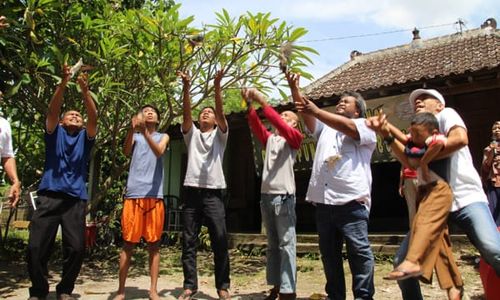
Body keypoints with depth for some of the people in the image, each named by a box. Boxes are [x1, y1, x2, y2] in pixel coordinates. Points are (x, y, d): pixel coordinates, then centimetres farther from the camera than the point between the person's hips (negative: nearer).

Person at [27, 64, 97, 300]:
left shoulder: (85, 137, 15)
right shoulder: (54, 133, 13)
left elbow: (93, 117, -1)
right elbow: (53, 109, -3)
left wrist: (85, 91, -16)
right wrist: (63, 83, -17)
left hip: (76, 198, 1)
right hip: (49, 195, 0)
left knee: (76, 247, -6)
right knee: (36, 246, -5)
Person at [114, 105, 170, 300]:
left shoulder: (163, 137, 13)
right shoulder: (135, 136, 13)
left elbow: (159, 152, -9)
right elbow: (126, 152, -9)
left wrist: (145, 132, -26)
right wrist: (132, 129, -26)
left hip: (155, 195, 0)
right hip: (134, 194, 0)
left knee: (154, 244, 3)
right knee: (128, 243, 3)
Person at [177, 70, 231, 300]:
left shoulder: (220, 135, 13)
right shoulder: (192, 134, 17)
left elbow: (221, 112, -3)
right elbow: (186, 113, 1)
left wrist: (217, 87, -16)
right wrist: (186, 88, -13)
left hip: (213, 193, -2)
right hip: (192, 191, 2)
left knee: (220, 240, -3)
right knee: (188, 242, 3)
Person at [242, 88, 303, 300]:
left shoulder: (294, 138, 3)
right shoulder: (269, 138, 17)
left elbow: (279, 125, -14)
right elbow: (256, 126, 3)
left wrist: (263, 102, -16)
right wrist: (250, 104, -10)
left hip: (284, 196, -6)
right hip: (266, 195, 6)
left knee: (286, 244, -4)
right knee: (272, 244, 10)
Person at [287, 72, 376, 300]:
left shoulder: (365, 127, 8)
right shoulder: (325, 127, 25)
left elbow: (347, 128, -14)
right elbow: (305, 112, 11)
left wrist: (317, 111, -20)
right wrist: (294, 88, -3)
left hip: (351, 200, -5)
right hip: (323, 201, 6)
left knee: (359, 251, -3)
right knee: (329, 253, 11)